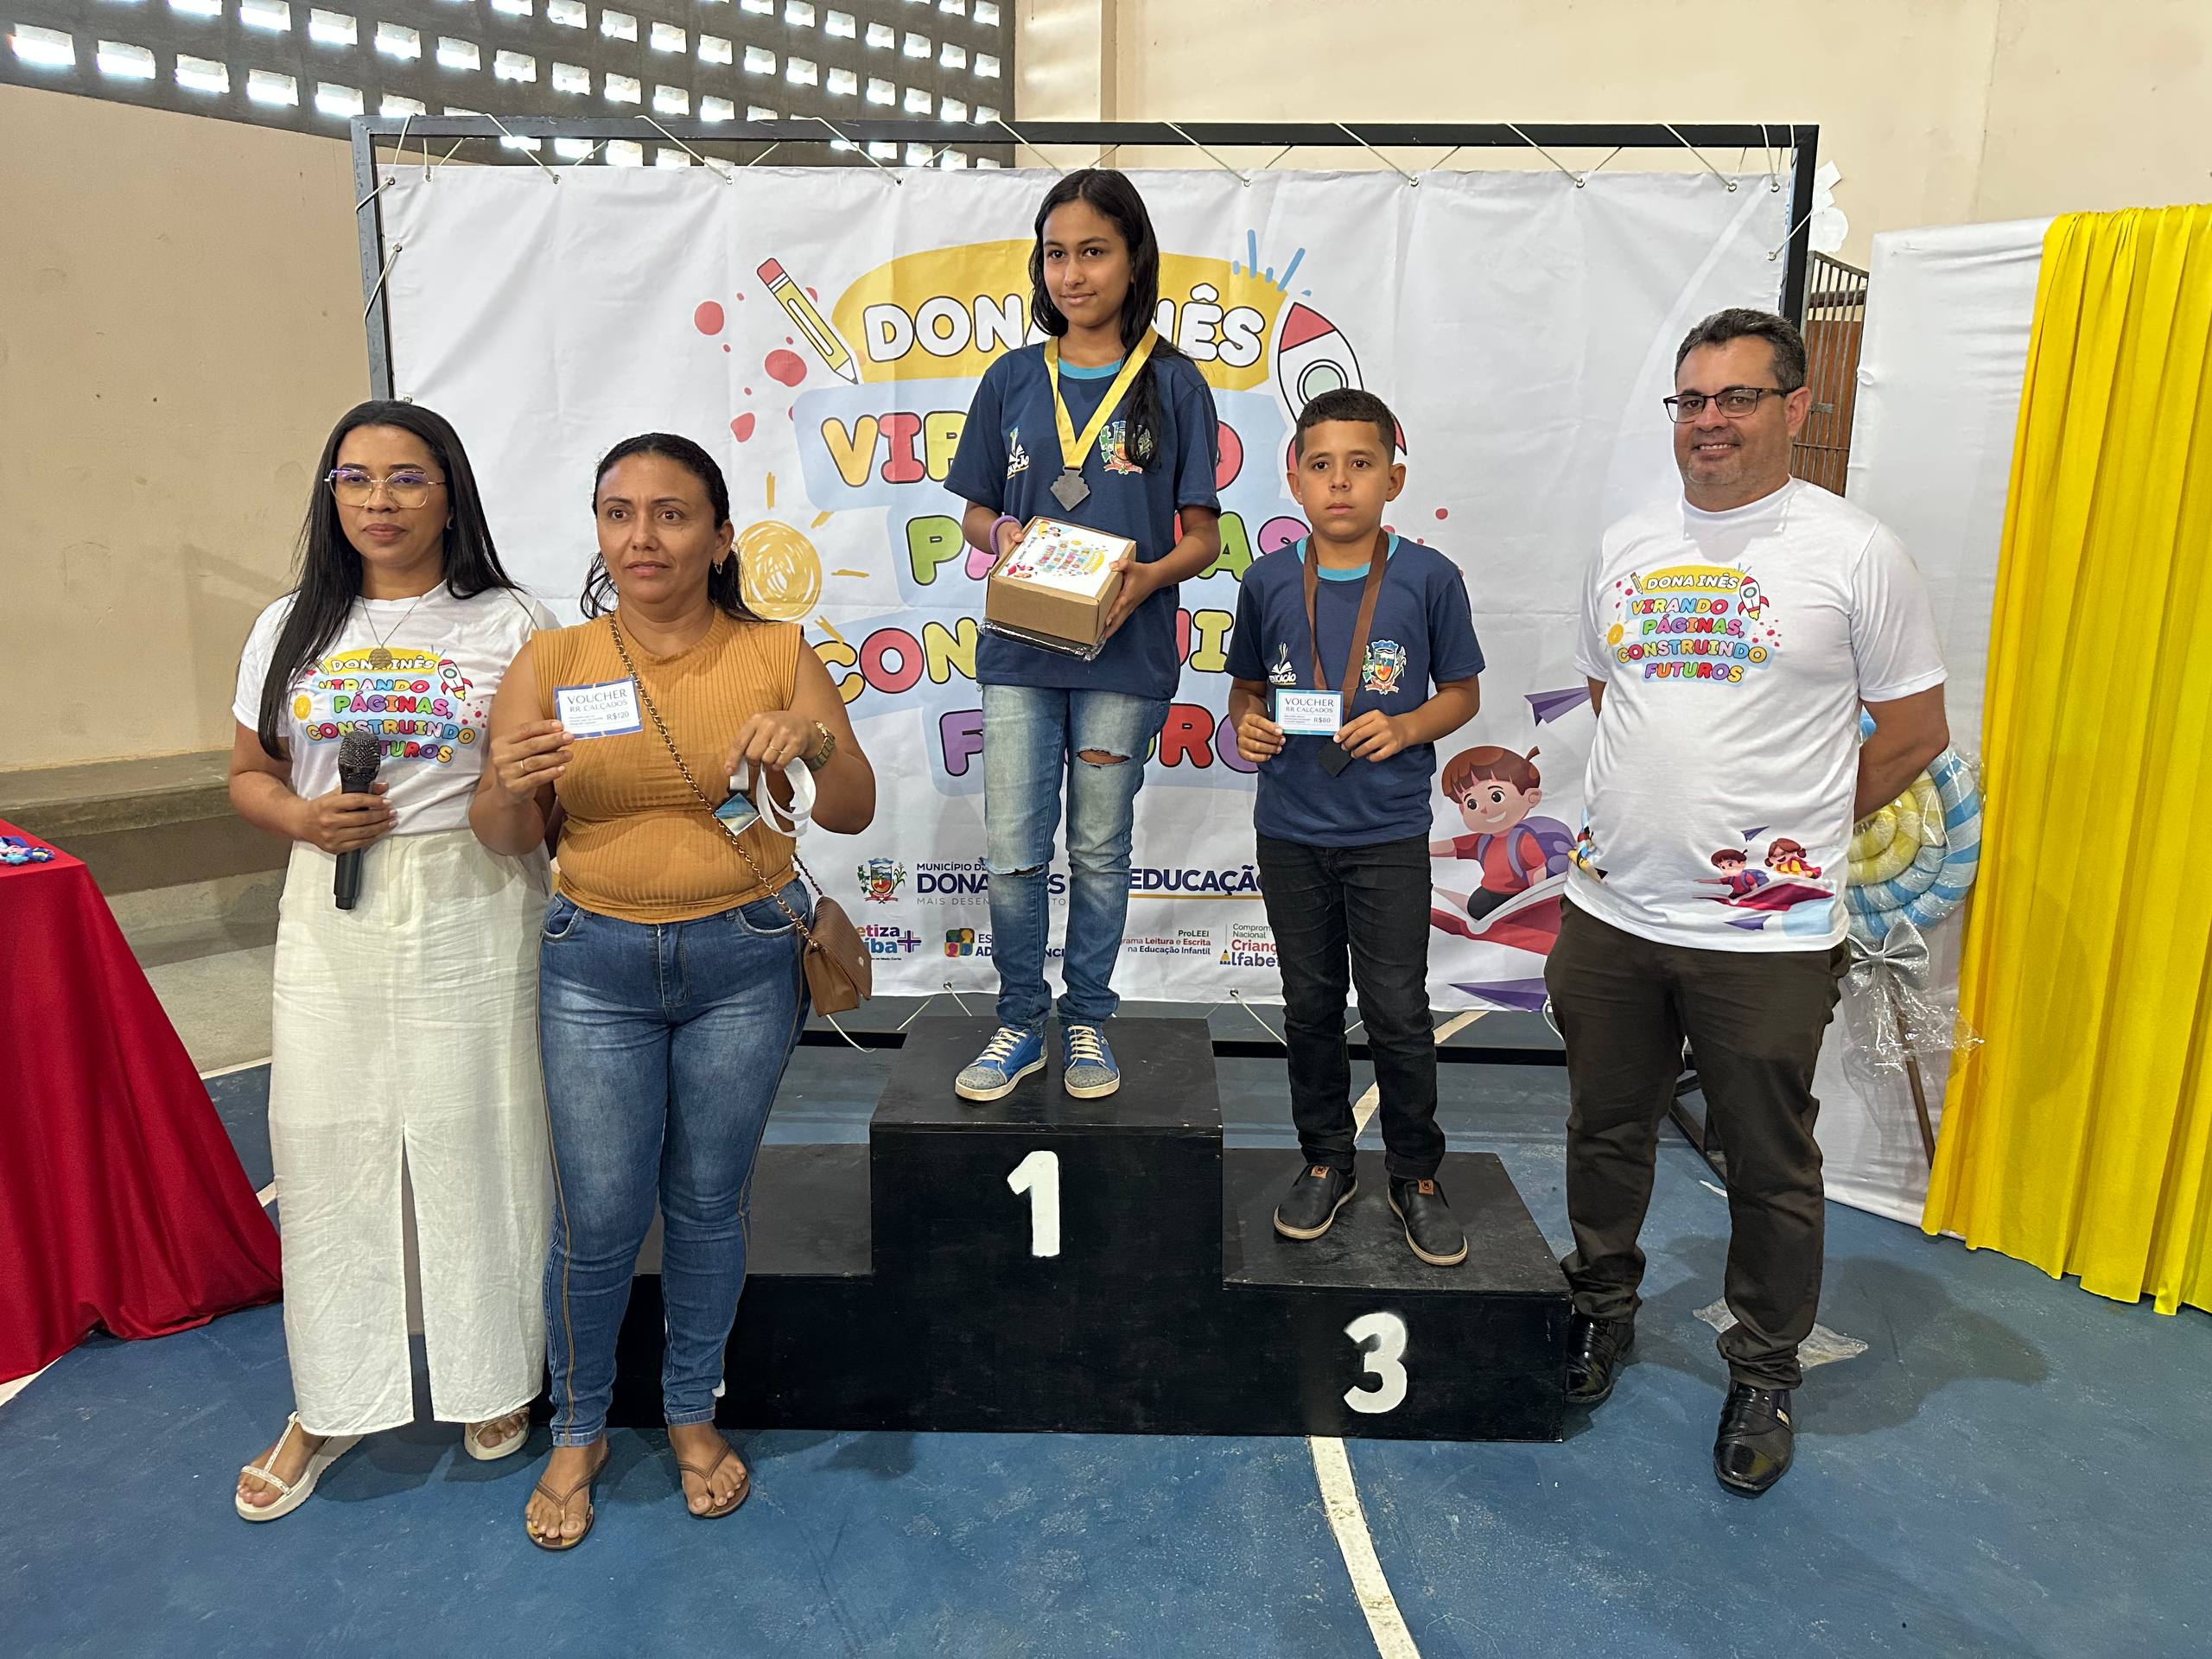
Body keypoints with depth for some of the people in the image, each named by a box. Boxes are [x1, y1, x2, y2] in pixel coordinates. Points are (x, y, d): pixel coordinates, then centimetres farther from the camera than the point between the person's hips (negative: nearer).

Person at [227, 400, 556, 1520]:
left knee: (478, 1153, 5)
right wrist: (304, 818, -5)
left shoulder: (511, 626, 0)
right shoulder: (291, 630, 10)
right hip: (332, 926, 3)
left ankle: (496, 1381, 27)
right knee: (328, 1159, 9)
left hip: (471, 921, -3)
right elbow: (249, 775, 14)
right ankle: (332, 1401, 29)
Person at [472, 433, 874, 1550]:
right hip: (596, 964, 0)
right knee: (600, 1215, 4)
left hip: (743, 963, 0)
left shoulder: (777, 655, -4)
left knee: (709, 1203, 12)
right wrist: (512, 787, -25)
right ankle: (579, 1429, 30)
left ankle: (693, 1412, 35)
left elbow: (854, 814, -7)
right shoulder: (551, 662, -1)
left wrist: (815, 745, -29)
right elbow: (503, 838, -1)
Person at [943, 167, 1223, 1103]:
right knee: (1011, 855, 2)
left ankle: (1088, 1022, 27)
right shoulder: (1012, 380, 7)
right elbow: (976, 512, 13)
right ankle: (1020, 1025, 21)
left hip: (1123, 651, -2)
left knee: (1099, 851, 10)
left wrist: (1147, 576, -19)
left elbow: (1204, 536, 1)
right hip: (1020, 649, 2)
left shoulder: (1172, 384, 1)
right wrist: (1003, 535, -10)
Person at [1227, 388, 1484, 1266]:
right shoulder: (1268, 581, 0)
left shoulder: (1428, 578, -6)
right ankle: (1325, 1162, 31)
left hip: (1389, 837, -2)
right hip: (1291, 833, 2)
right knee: (1310, 1007, 13)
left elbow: (1462, 693, 3)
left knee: (1398, 1014, 3)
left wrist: (1405, 727, -16)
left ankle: (1417, 1176, 24)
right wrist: (1246, 724, -9)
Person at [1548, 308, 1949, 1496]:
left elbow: (1915, 730, -1)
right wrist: (1648, 817, 12)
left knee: (1770, 1166, 9)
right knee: (1605, 1131, 18)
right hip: (1611, 914, 5)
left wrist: (1801, 834, -1)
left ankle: (1764, 1376, 30)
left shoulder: (1852, 552, -5)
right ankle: (1601, 1310, 40)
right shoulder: (1628, 546, 9)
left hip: (1765, 935, -4)